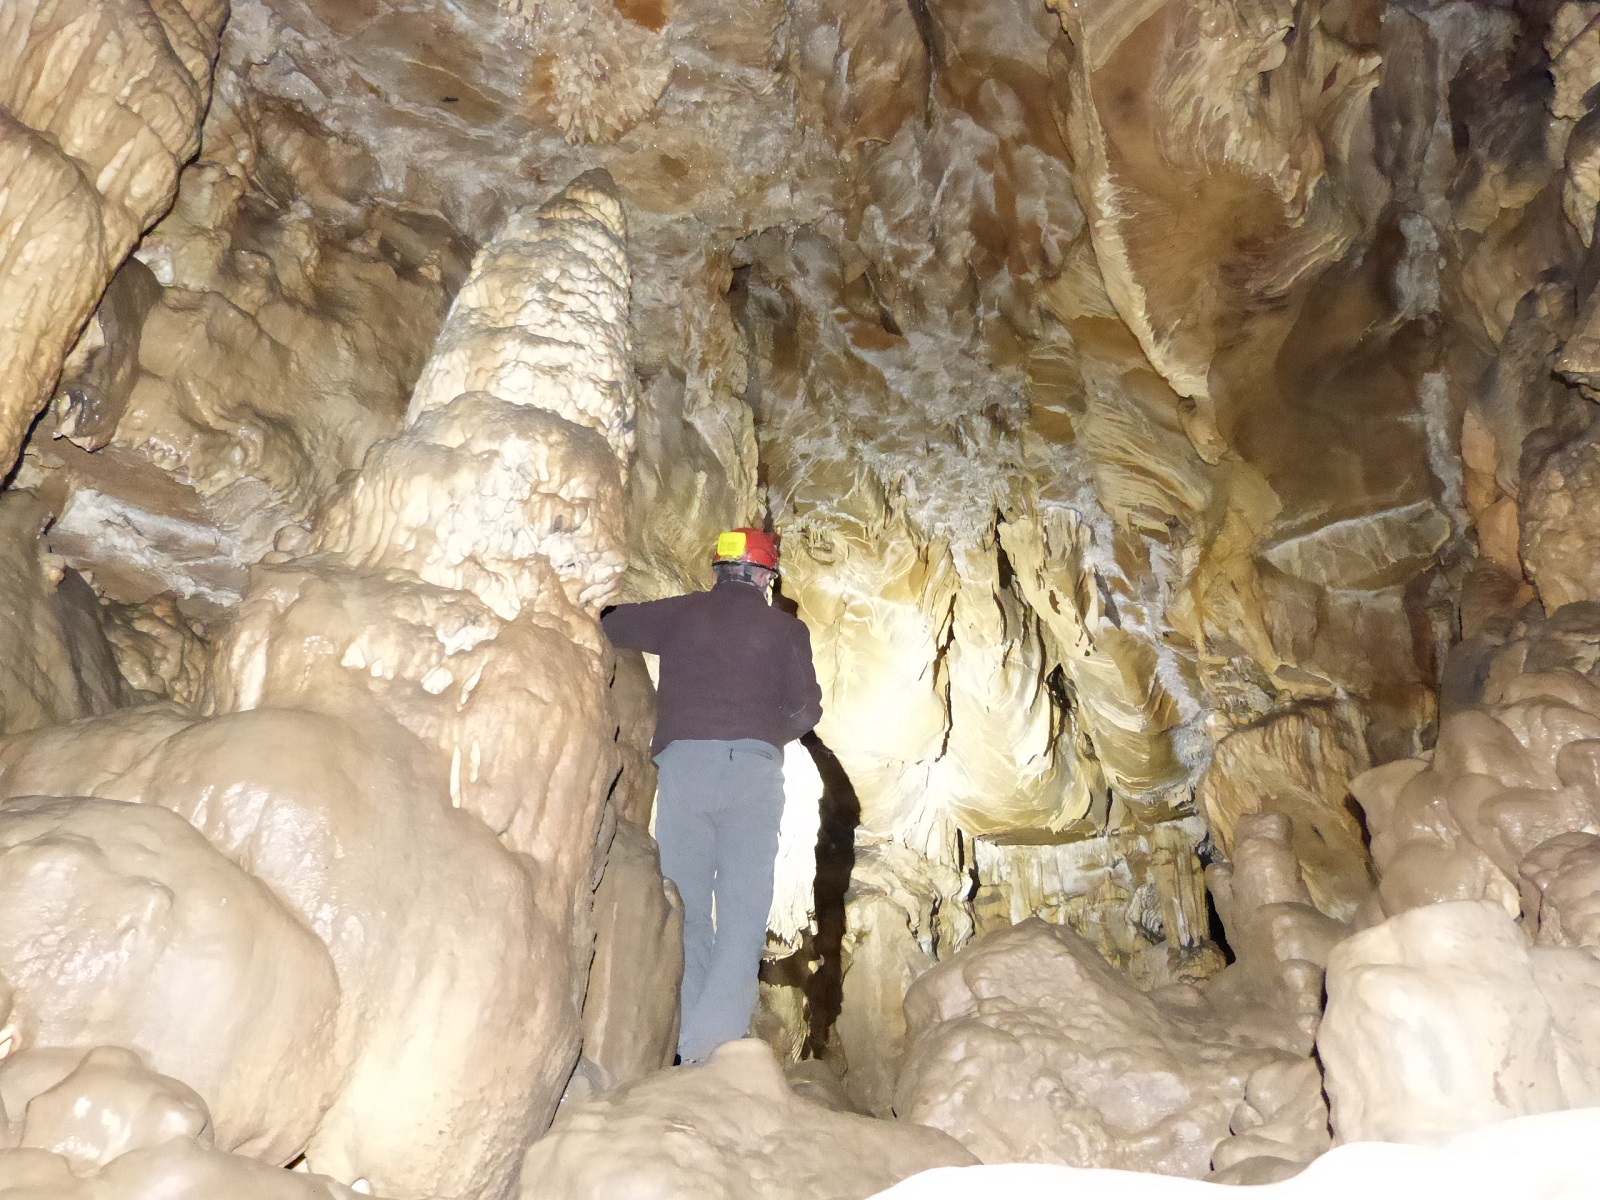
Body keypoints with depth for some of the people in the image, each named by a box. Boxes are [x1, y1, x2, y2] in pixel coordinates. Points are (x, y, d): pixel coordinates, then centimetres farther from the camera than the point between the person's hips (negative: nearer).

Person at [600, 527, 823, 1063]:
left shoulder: (680, 613, 12)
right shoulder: (785, 627, 10)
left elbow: (608, 625, 18)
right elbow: (806, 709, 5)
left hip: (682, 762, 1)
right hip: (753, 767, -1)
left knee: (686, 910, 8)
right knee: (743, 911, -1)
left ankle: (687, 1042, 6)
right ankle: (714, 1039, -13)